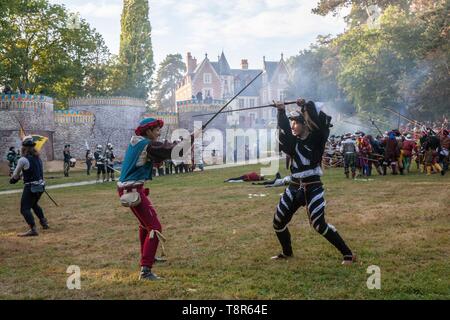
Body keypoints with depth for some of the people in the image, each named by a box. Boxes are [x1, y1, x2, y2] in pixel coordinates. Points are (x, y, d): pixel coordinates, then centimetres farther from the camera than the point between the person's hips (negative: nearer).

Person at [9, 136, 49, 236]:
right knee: (34, 204, 30)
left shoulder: (23, 159, -13)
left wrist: (13, 179, 24)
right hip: (40, 186, 8)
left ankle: (33, 229, -22)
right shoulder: (38, 157, 8)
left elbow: (16, 174, -1)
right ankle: (44, 222, 33)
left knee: (25, 209, -7)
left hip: (30, 187, -8)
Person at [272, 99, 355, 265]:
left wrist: (307, 106, -25)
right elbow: (284, 129, -8)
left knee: (319, 224, -13)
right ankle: (287, 252, 34)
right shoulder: (293, 141, 9)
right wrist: (281, 112, -20)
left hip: (312, 187, -6)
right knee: (278, 221, 10)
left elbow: (323, 122, -22)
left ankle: (348, 254, 0)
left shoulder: (316, 139, -5)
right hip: (294, 187, 7)